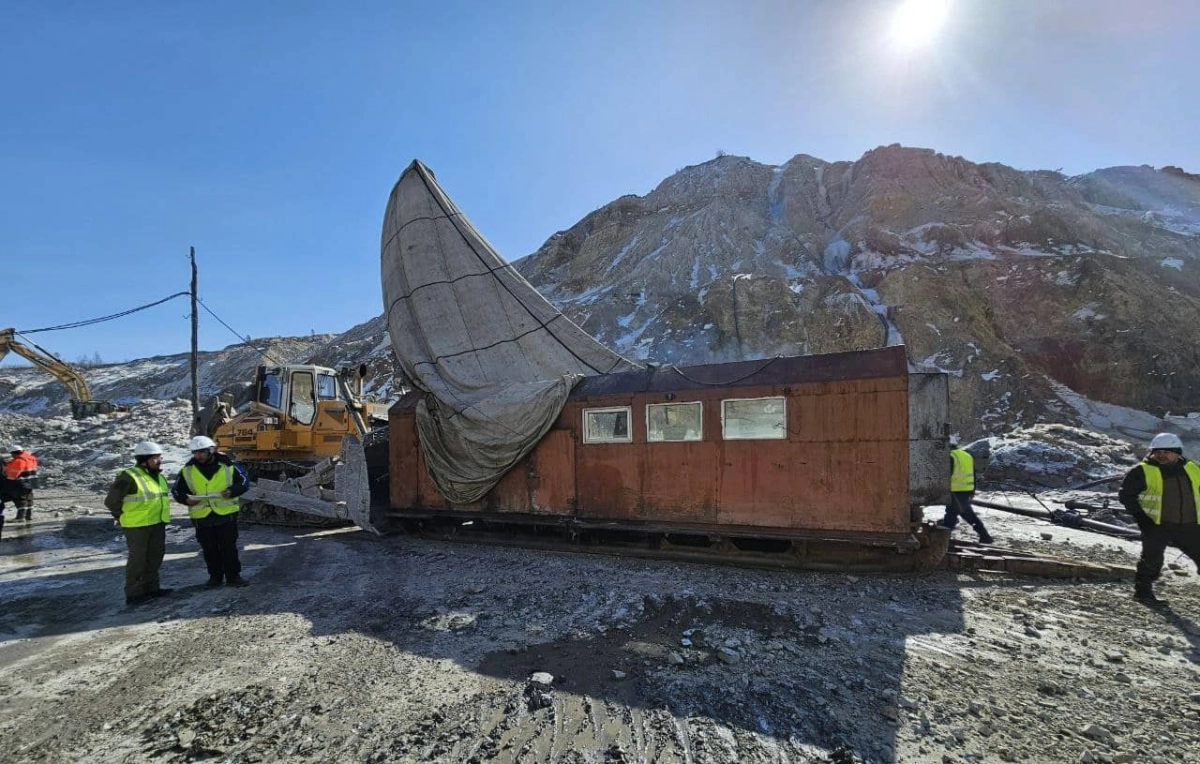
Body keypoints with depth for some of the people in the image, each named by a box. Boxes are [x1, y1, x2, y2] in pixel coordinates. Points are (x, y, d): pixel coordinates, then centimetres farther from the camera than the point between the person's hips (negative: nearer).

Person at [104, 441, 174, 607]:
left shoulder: (159, 477, 10)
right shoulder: (129, 477, -17)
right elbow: (111, 501, -13)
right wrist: (124, 517, -4)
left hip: (157, 524, 8)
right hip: (137, 526, -8)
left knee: (155, 556, 15)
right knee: (137, 559, 0)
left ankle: (151, 587, 28)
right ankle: (133, 594, 11)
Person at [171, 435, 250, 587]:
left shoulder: (227, 465, -5)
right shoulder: (187, 470, 1)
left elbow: (244, 482, 1)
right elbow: (177, 490, 9)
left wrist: (232, 491, -19)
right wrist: (186, 499, -13)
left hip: (226, 514, -2)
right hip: (202, 517, 2)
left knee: (229, 547, 3)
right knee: (210, 549, 12)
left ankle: (233, 576, 12)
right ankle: (215, 576, 27)